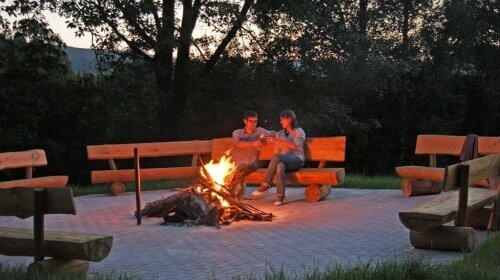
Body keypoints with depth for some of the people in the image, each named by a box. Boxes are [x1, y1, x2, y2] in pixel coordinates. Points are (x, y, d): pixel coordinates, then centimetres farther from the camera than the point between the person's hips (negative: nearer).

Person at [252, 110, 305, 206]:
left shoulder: (299, 131, 5)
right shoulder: (280, 133, 21)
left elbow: (294, 146, -14)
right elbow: (276, 151, 14)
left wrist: (276, 140, -17)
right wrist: (275, 162, -7)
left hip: (296, 160, -4)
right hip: (282, 161, 4)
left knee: (277, 157, -35)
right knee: (280, 166, -36)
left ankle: (266, 185, -30)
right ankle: (280, 196, -42)